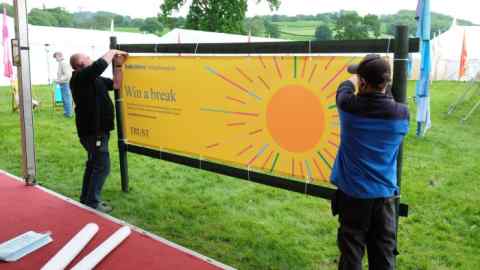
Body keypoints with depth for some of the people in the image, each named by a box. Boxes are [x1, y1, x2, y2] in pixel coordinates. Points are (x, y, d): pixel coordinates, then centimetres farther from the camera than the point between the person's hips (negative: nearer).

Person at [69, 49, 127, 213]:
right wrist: (112, 52, -15)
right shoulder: (80, 77, -16)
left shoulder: (93, 78, 13)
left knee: (93, 164, 19)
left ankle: (86, 198, 30)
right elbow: (100, 65, -31)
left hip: (96, 130, 10)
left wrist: (118, 65, 8)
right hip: (93, 131, -10)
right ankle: (92, 203, 1)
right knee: (102, 167, -7)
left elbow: (114, 84, 17)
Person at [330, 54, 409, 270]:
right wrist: (381, 85, 26)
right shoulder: (402, 113, -9)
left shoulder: (349, 106, -14)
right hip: (385, 194, 2)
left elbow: (345, 87, 10)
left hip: (352, 193, -2)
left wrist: (354, 80, 31)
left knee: (351, 252, 10)